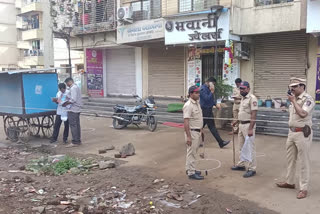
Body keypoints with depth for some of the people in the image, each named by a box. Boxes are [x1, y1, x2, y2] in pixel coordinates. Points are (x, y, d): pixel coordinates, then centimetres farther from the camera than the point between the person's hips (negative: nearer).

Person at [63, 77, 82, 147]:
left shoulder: (73, 88, -14)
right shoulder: (77, 87, 18)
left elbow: (73, 100, -22)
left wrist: (66, 103, -11)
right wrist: (67, 98, 11)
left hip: (73, 110, -10)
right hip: (77, 109, 10)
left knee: (73, 126, -7)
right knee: (77, 125, 13)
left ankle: (75, 142, -6)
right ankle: (78, 141, 18)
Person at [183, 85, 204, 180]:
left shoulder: (197, 103, 11)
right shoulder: (188, 105, -20)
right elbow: (186, 121, -24)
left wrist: (201, 129, 20)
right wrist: (188, 136, -26)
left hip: (198, 132, 10)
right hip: (192, 132, -10)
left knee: (193, 152, 18)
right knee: (191, 153, -2)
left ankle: (189, 169, 29)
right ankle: (191, 173, 5)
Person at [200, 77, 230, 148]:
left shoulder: (207, 88, 15)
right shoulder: (203, 89, -16)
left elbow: (211, 98, 25)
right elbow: (207, 99, -26)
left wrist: (215, 104, 17)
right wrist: (212, 92, -22)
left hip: (208, 109, 10)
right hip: (206, 110, -10)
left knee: (202, 125, 13)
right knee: (212, 126, -5)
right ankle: (221, 142, -1)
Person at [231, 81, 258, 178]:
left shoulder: (252, 98, -15)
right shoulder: (243, 98, 14)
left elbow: (254, 115, -21)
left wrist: (250, 129, -26)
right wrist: (236, 122, 27)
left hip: (248, 125, -9)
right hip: (241, 125, 9)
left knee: (250, 147, -4)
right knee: (242, 147, 18)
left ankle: (252, 169, 3)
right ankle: (241, 165, 30)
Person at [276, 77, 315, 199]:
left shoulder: (308, 99, -13)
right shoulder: (294, 99, 12)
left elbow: (302, 114, -28)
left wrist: (293, 101, -18)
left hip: (302, 133, -9)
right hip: (292, 132, 9)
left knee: (303, 162, -1)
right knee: (290, 159, 17)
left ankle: (304, 188, 7)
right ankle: (290, 182, 31)